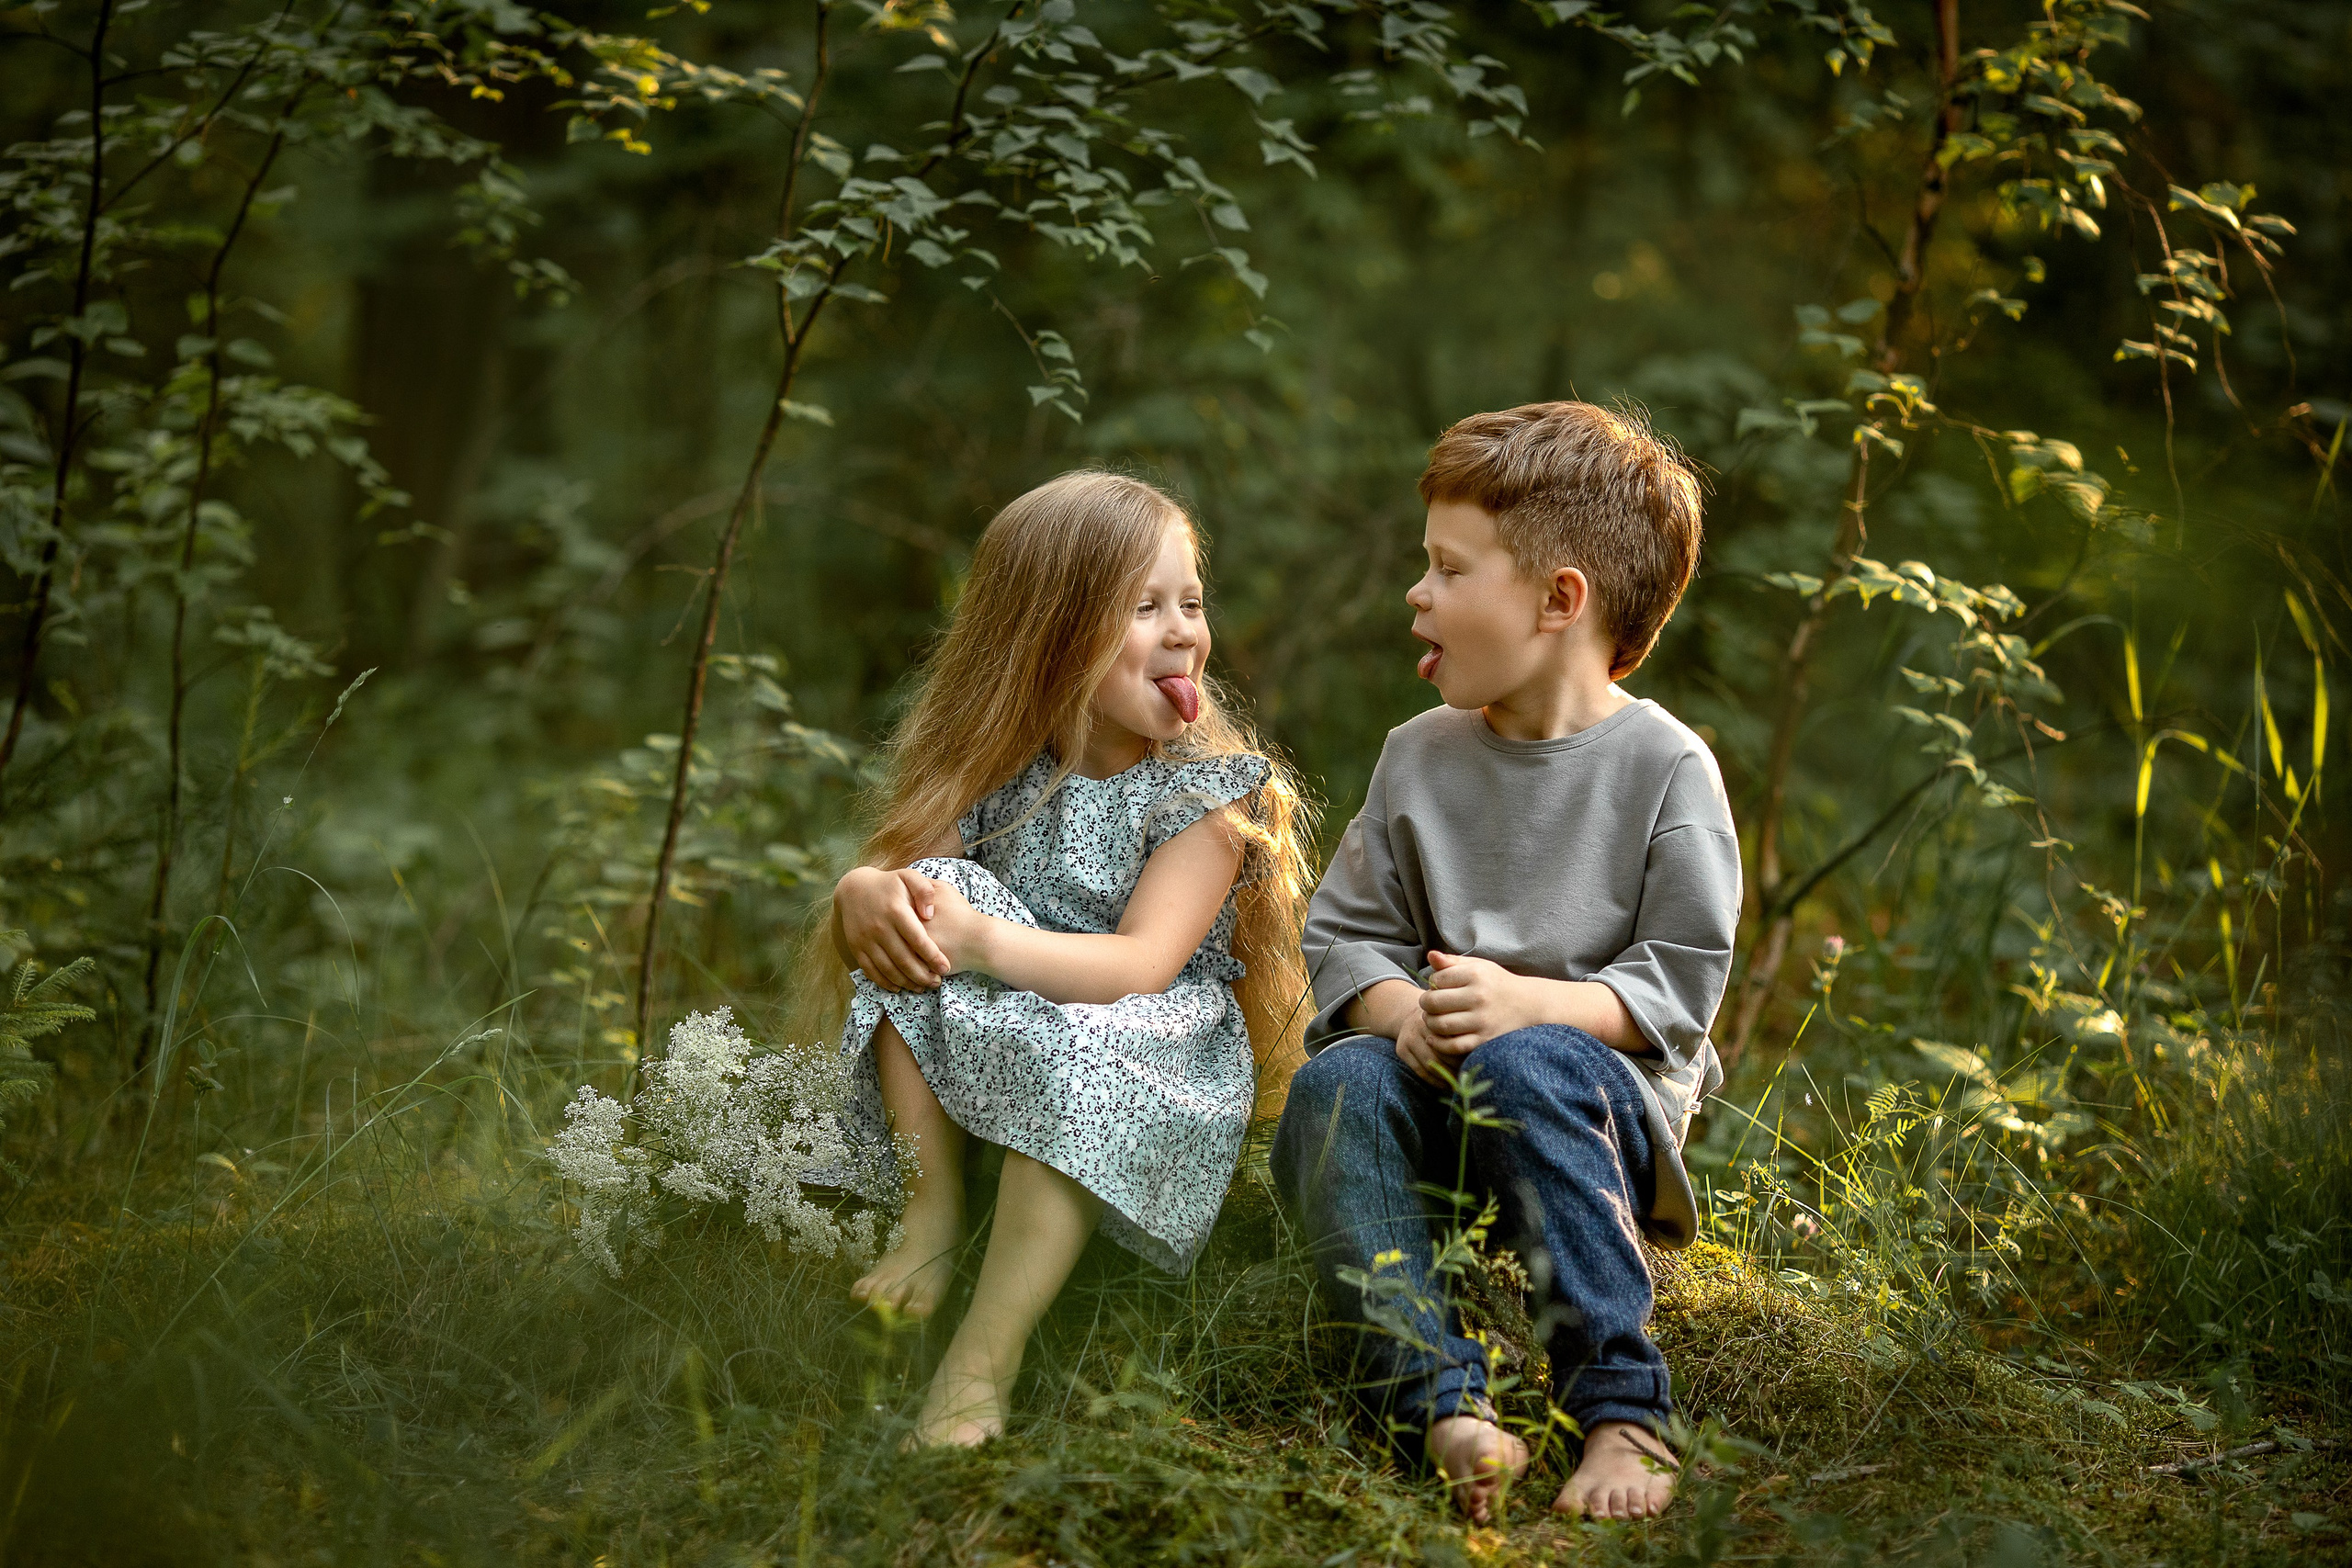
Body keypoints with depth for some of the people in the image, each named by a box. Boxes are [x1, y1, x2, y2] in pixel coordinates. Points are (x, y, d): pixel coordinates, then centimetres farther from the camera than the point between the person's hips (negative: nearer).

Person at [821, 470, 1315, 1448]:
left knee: (1075, 1048, -38)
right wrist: (865, 894, -27)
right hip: (982, 1054, 4)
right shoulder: (998, 769, 2)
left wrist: (981, 938, -38)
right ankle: (932, 1220, -18)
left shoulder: (1211, 787, -10)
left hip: (1157, 1056, -4)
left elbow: (1141, 966, -23)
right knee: (927, 893, -20)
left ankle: (980, 1370, -39)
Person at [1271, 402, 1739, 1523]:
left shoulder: (1665, 767, -3)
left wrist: (1523, 1003, -23)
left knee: (1527, 1061, -37)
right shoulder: (1418, 758, 10)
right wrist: (1404, 1009, -14)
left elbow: (1679, 982, -7)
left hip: (1607, 1103, -4)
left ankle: (1618, 1408, -37)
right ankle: (1440, 1400, -40)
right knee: (1334, 1084, -29)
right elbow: (1344, 935, 9)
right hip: (1436, 1097, 4)